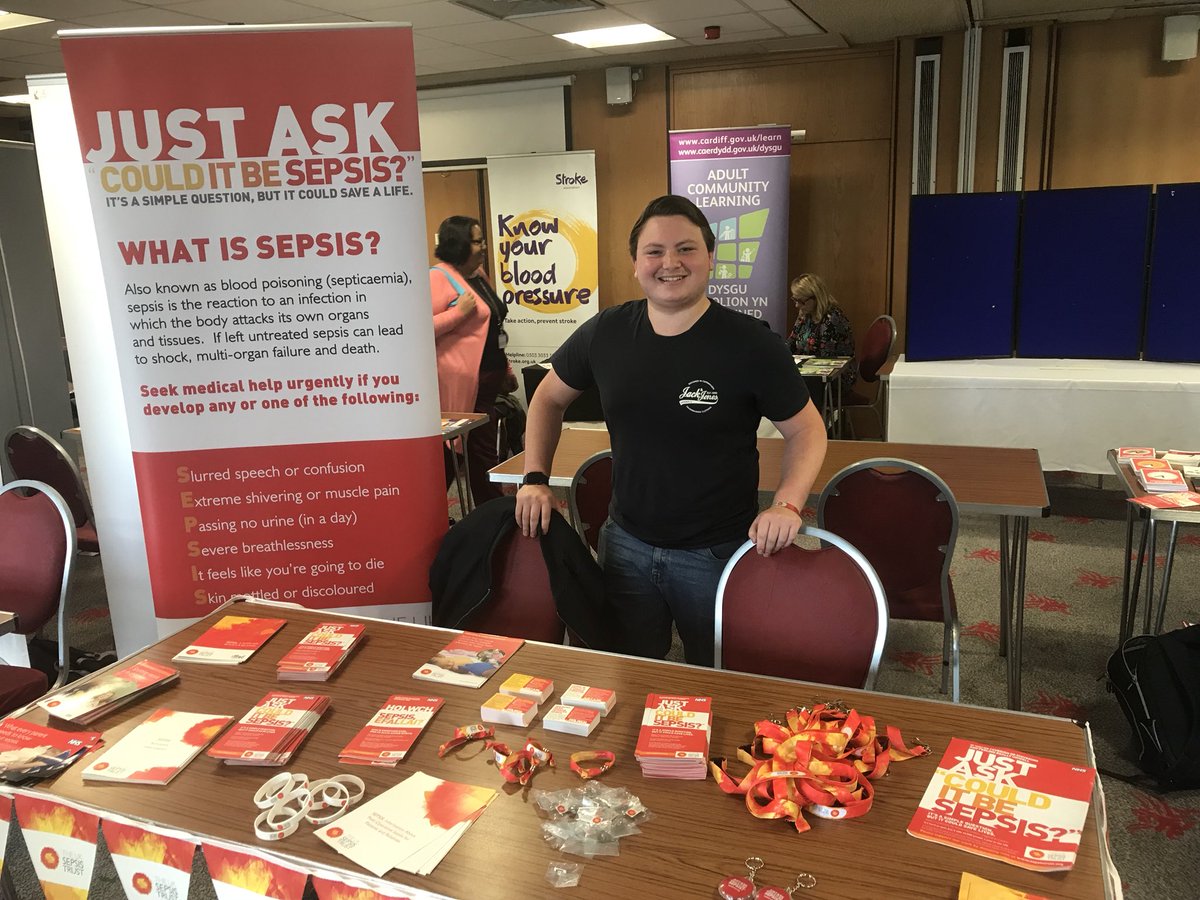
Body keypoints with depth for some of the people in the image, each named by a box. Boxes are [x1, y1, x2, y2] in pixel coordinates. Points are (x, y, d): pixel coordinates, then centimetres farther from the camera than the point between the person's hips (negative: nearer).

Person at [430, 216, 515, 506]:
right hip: (465, 382, -9)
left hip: (489, 378, 9)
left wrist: (506, 369, 24)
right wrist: (460, 311, -21)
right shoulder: (439, 277, -12)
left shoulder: (478, 275, 17)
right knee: (482, 452, -4)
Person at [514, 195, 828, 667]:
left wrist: (787, 503, -21)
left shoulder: (752, 344, -14)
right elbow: (549, 398, 11)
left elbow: (806, 430, -5)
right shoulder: (605, 333, -4)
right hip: (626, 544, 3)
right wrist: (535, 478, 1)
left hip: (718, 553, -3)